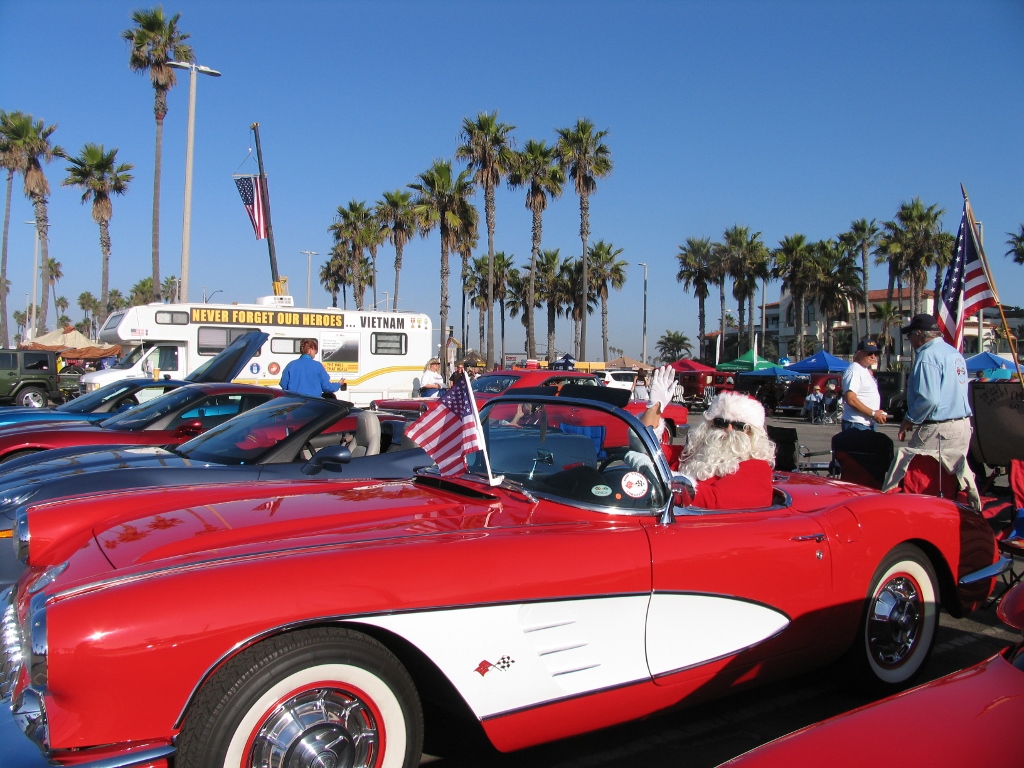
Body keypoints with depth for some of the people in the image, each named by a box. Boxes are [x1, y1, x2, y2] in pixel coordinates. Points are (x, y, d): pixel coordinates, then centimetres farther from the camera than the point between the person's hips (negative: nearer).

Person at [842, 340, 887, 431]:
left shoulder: (866, 370, 17)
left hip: (868, 423, 10)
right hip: (856, 424, -10)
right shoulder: (854, 370, -14)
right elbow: (850, 399, -24)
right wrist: (873, 413, -21)